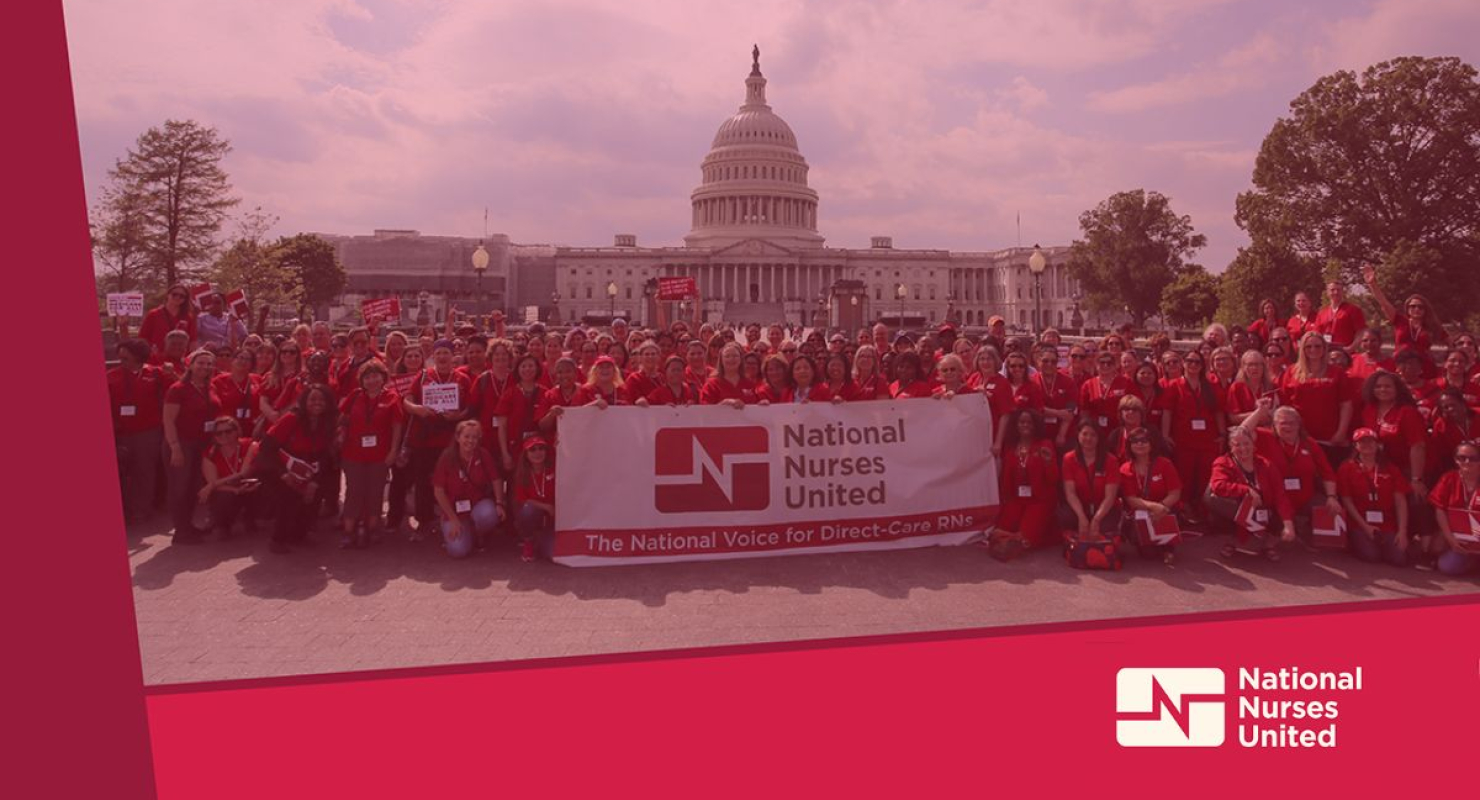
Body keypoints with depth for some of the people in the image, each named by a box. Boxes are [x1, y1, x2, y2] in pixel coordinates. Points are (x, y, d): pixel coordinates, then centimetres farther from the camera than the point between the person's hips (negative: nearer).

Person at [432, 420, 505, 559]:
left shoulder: (484, 456, -8)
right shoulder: (447, 458, -13)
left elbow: (496, 481, 0)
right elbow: (438, 491, -10)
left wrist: (499, 503, -17)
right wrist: (454, 520, -14)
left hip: (479, 504, 2)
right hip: (454, 509, -1)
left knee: (488, 515, -36)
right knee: (458, 550, -23)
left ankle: (480, 537, 1)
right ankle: (451, 532, 15)